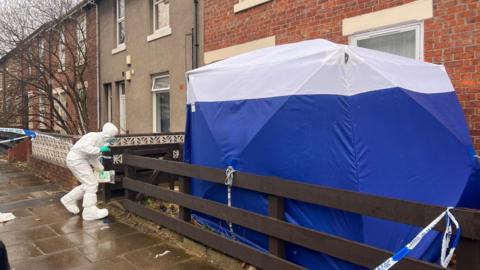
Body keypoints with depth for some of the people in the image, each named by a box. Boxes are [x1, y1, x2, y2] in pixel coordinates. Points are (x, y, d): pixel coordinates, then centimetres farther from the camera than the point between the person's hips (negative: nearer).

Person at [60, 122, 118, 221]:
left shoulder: (101, 141, 11)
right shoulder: (95, 136, -17)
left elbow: (93, 158, 18)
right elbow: (83, 147, -32)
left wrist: (101, 170, 21)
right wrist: (99, 149, -26)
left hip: (80, 160, 10)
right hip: (76, 160, -10)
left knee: (88, 185, 14)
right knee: (92, 184, -8)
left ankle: (69, 200, 27)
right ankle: (90, 212, -3)